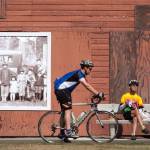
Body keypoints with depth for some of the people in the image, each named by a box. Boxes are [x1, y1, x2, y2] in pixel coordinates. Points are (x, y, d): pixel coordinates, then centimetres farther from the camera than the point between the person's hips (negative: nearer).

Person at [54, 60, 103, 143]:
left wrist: (96, 94, 5)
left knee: (64, 111, 12)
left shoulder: (81, 74, 12)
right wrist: (98, 94, -30)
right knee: (68, 109, -17)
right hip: (61, 90, -11)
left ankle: (62, 133, 17)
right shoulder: (78, 73, -19)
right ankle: (68, 131, -24)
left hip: (63, 90, 11)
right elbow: (87, 85, -27)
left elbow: (87, 86, 13)